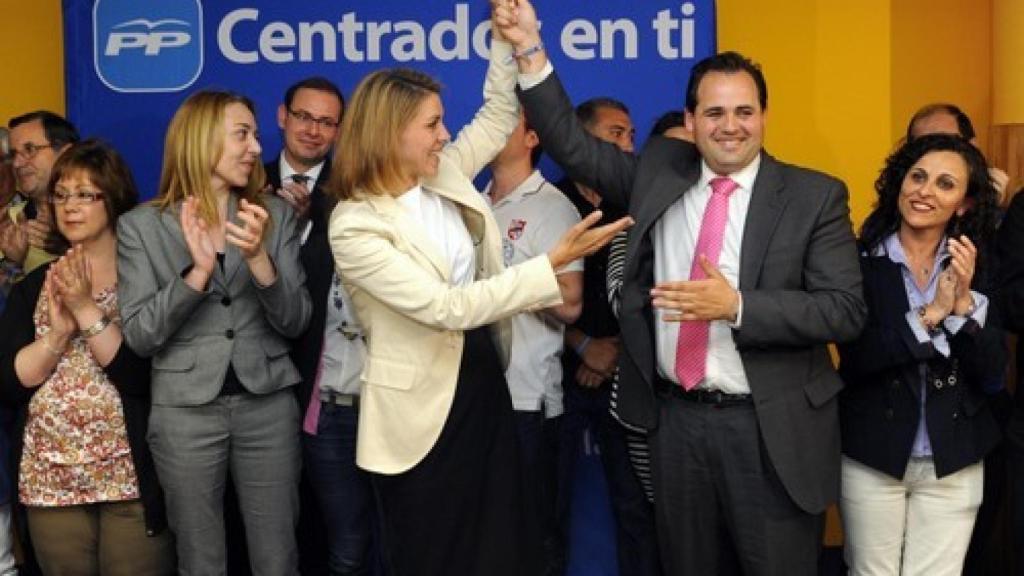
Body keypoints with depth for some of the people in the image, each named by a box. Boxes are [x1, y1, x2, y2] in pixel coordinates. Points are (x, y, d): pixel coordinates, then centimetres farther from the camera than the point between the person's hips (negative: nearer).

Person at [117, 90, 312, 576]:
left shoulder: (276, 214, 3)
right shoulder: (141, 225, -2)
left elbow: (295, 322, -2)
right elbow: (138, 336, -8)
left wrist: (258, 259, -20)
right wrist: (198, 271, -22)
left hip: (268, 404, 2)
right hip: (185, 411, -1)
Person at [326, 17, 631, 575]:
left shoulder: (444, 177, 2)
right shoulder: (355, 225, -19)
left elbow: (499, 114, 15)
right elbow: (447, 306, -25)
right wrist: (553, 263, -27)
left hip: (485, 380, 7)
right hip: (423, 406, -6)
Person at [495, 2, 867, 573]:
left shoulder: (816, 195, -6)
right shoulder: (660, 170, 5)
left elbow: (846, 310, -11)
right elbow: (573, 145, 9)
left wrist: (735, 305, -22)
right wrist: (531, 48, 0)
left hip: (771, 428, -3)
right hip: (677, 418, 4)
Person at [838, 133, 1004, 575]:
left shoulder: (977, 270, 1)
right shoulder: (860, 261, -6)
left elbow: (993, 378, -3)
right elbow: (854, 360, -14)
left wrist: (965, 303, -17)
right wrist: (930, 315, -20)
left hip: (954, 463, 2)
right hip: (872, 457, -2)